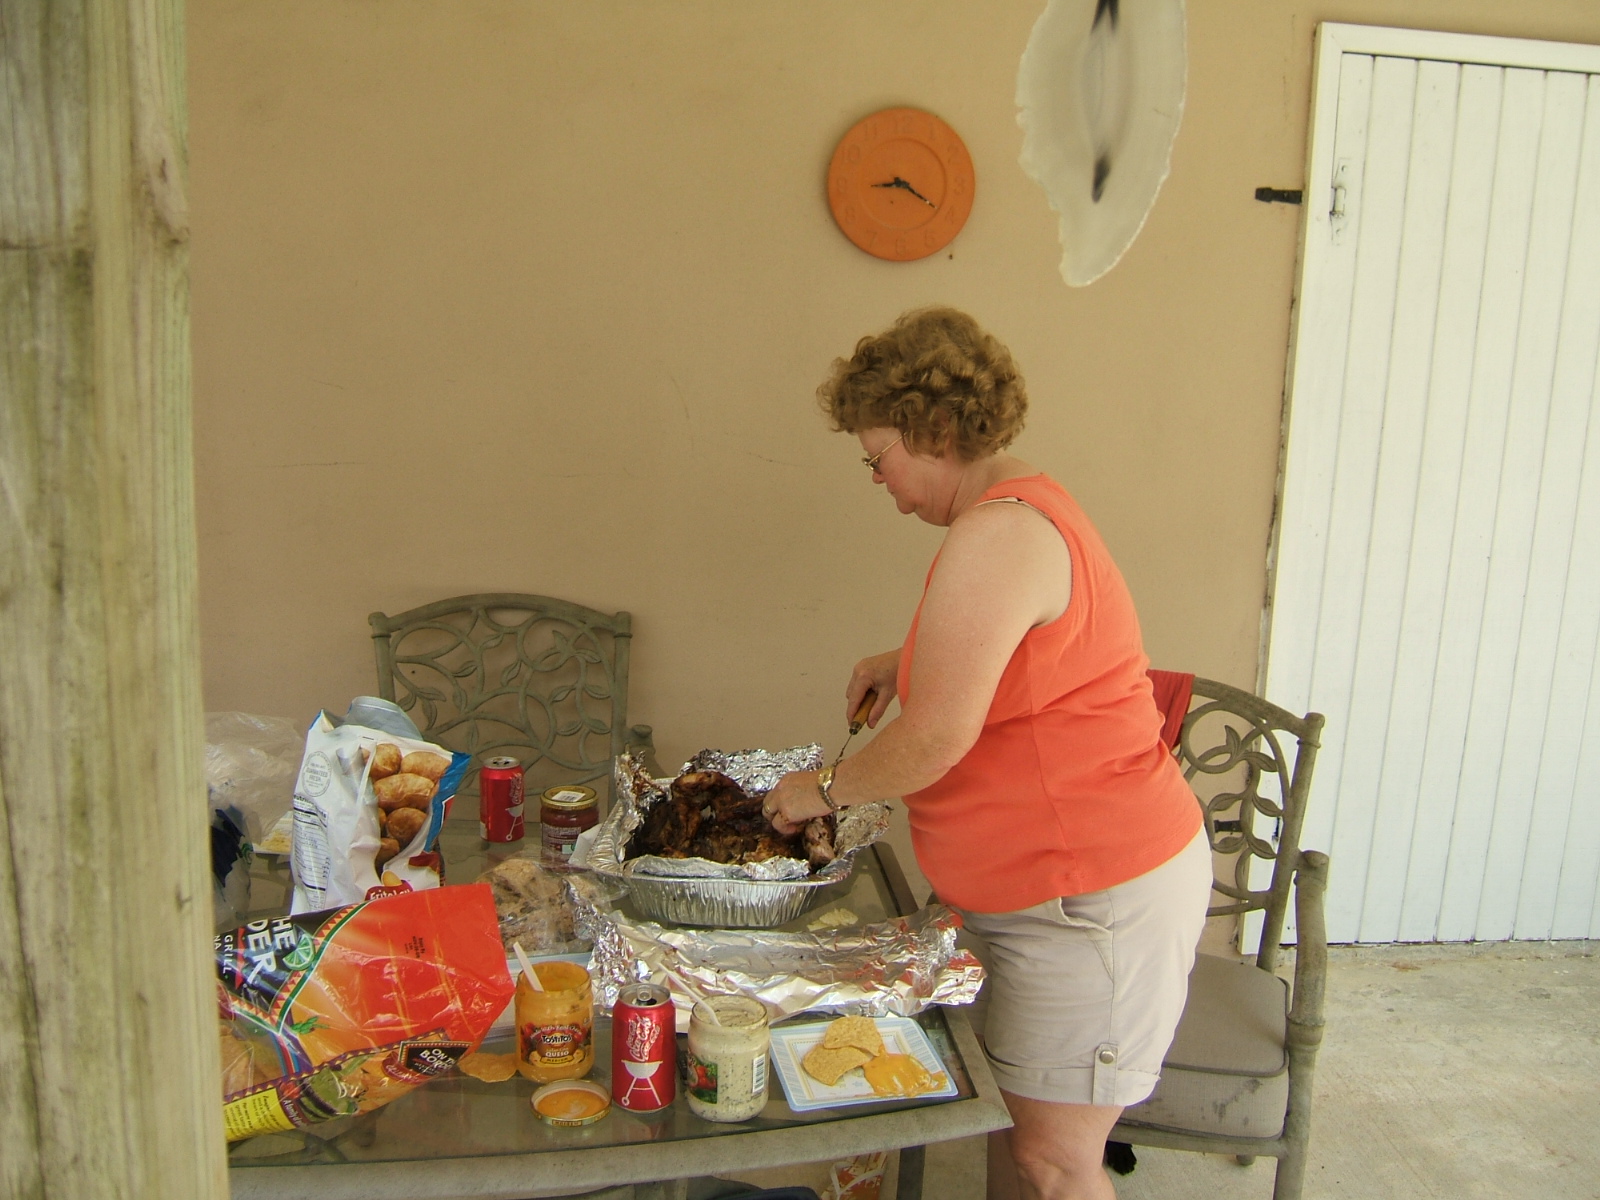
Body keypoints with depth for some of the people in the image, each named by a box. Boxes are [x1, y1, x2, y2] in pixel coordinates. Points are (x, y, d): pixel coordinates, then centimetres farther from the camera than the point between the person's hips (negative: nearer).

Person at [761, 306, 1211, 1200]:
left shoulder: (997, 532, -22)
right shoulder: (1024, 508, 13)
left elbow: (938, 736, -24)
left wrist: (824, 790, -8)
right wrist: (907, 660, 16)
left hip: (1093, 894, -10)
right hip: (1042, 883, 10)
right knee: (1014, 1120, 19)